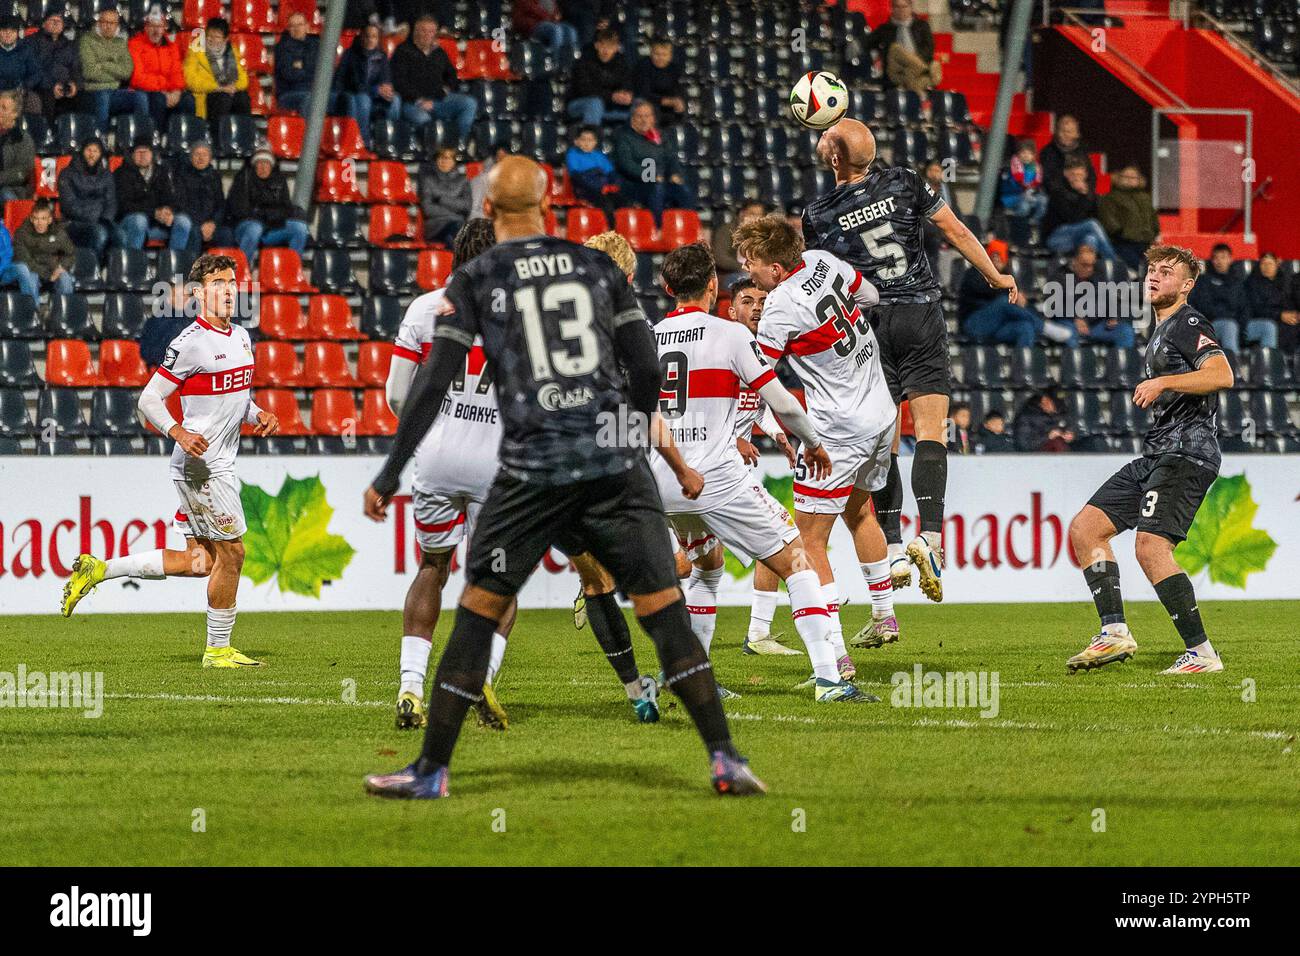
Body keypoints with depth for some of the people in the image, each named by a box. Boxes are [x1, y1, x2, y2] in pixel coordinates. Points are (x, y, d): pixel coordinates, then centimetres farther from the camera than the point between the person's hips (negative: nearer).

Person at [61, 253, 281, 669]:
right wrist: (179, 432, -29)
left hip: (220, 463, 9)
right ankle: (218, 649, 9)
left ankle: (99, 569, 17)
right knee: (231, 552, -4)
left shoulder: (241, 336, 13)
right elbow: (149, 399, -13)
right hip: (201, 465, -9)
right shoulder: (191, 343, -14)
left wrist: (258, 415, 6)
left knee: (200, 562, 9)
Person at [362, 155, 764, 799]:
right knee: (664, 611, 2)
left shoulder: (475, 279, 5)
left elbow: (434, 384, -1)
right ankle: (725, 760, -7)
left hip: (532, 468, -2)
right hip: (616, 467, 2)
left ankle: (432, 770, 10)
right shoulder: (597, 265, 12)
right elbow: (646, 370, 10)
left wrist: (389, 476, 4)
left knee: (479, 612, 8)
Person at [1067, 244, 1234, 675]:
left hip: (1185, 453, -10)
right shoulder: (1161, 332, 24)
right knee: (1085, 527, 3)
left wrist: (1163, 382, -24)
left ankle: (1202, 652, -17)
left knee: (1151, 548, -22)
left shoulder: (1189, 324, -6)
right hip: (1156, 456, 10)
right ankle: (1115, 634, -1)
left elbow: (1222, 374, -23)